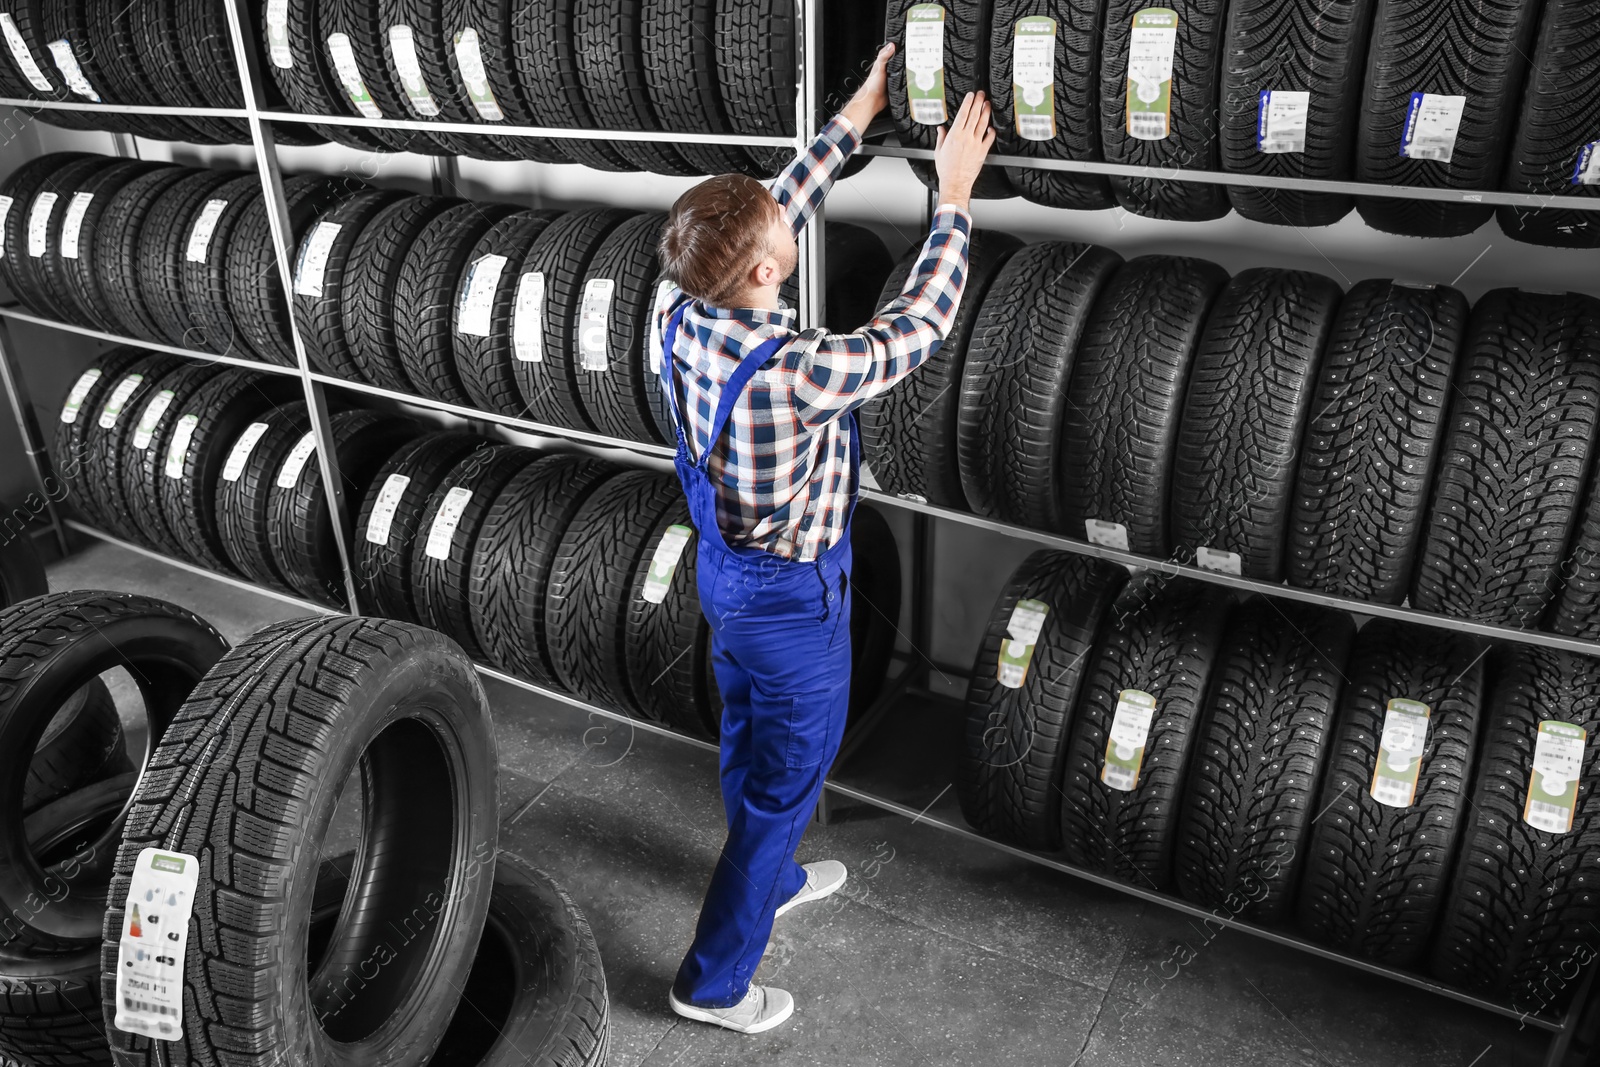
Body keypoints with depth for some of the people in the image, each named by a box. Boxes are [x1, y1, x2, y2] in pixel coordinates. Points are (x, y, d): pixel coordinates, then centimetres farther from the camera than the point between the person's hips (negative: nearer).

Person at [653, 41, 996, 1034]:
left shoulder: (680, 311, -14)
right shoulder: (795, 372, -36)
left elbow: (778, 212, 1)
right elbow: (917, 328, -21)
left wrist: (853, 119, 7)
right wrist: (955, 197, -11)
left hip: (725, 572, 8)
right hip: (793, 602, -7)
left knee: (751, 744, 28)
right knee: (789, 778, 12)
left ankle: (769, 877, 55)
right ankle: (716, 978, 28)